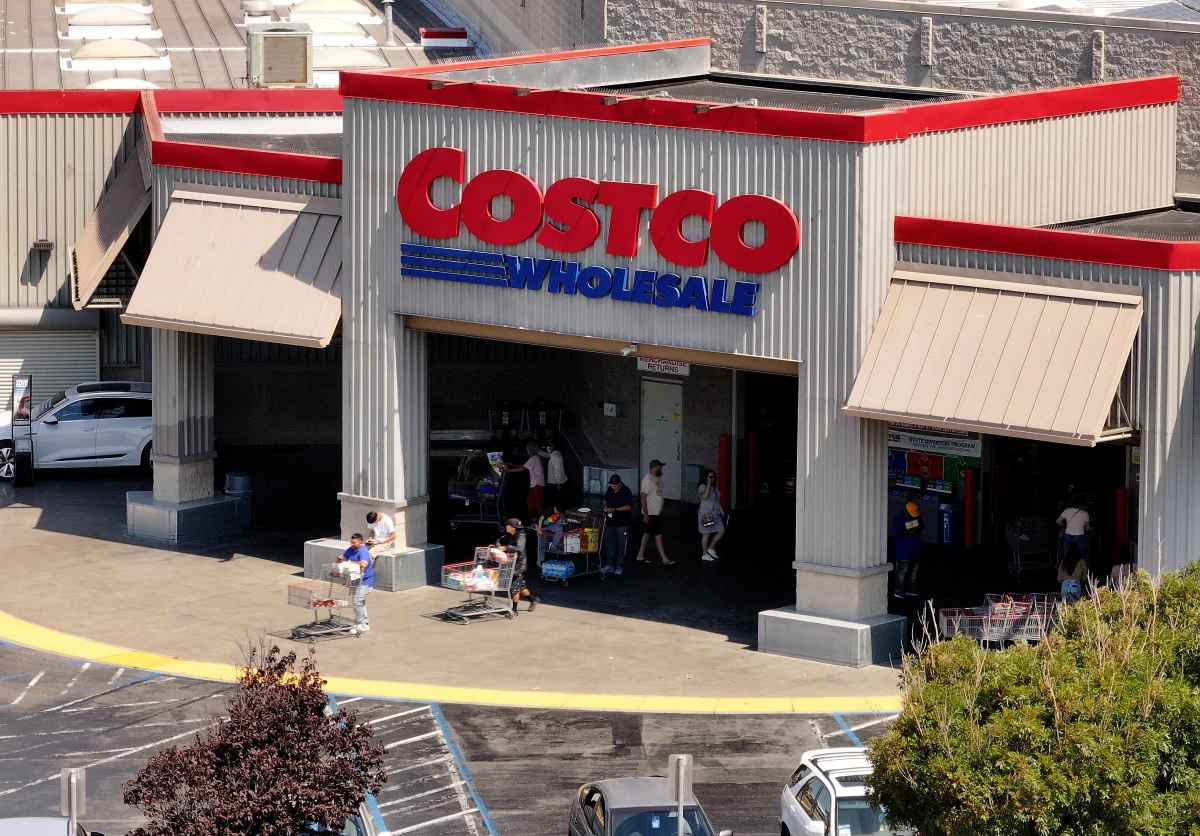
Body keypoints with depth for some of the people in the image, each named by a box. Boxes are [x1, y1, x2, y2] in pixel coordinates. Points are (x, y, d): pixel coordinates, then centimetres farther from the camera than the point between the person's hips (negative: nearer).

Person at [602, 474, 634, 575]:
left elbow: (628, 507, -17)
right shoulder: (610, 489, 6)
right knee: (609, 543, 10)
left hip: (622, 524, -6)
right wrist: (605, 507, 0)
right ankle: (609, 564, 20)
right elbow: (605, 500, 22)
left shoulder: (626, 491, -13)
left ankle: (619, 566, 10)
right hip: (610, 522, 6)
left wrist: (614, 509, -21)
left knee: (622, 545, 2)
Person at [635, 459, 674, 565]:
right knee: (658, 536, -7)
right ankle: (664, 560, -6)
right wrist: (646, 515, -22)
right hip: (650, 513, -9)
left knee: (648, 533, 15)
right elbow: (643, 498, -20)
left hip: (657, 513, 9)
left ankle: (640, 556, 23)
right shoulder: (647, 480, -19)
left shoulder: (658, 478, 9)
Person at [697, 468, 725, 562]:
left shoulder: (715, 488, 13)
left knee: (721, 532, 2)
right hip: (706, 514, -7)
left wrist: (721, 511, 19)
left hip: (715, 514, 7)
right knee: (706, 534, -1)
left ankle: (711, 548, 19)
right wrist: (709, 485, -26)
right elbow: (704, 497, -29)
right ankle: (704, 554, 11)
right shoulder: (703, 487, -10)